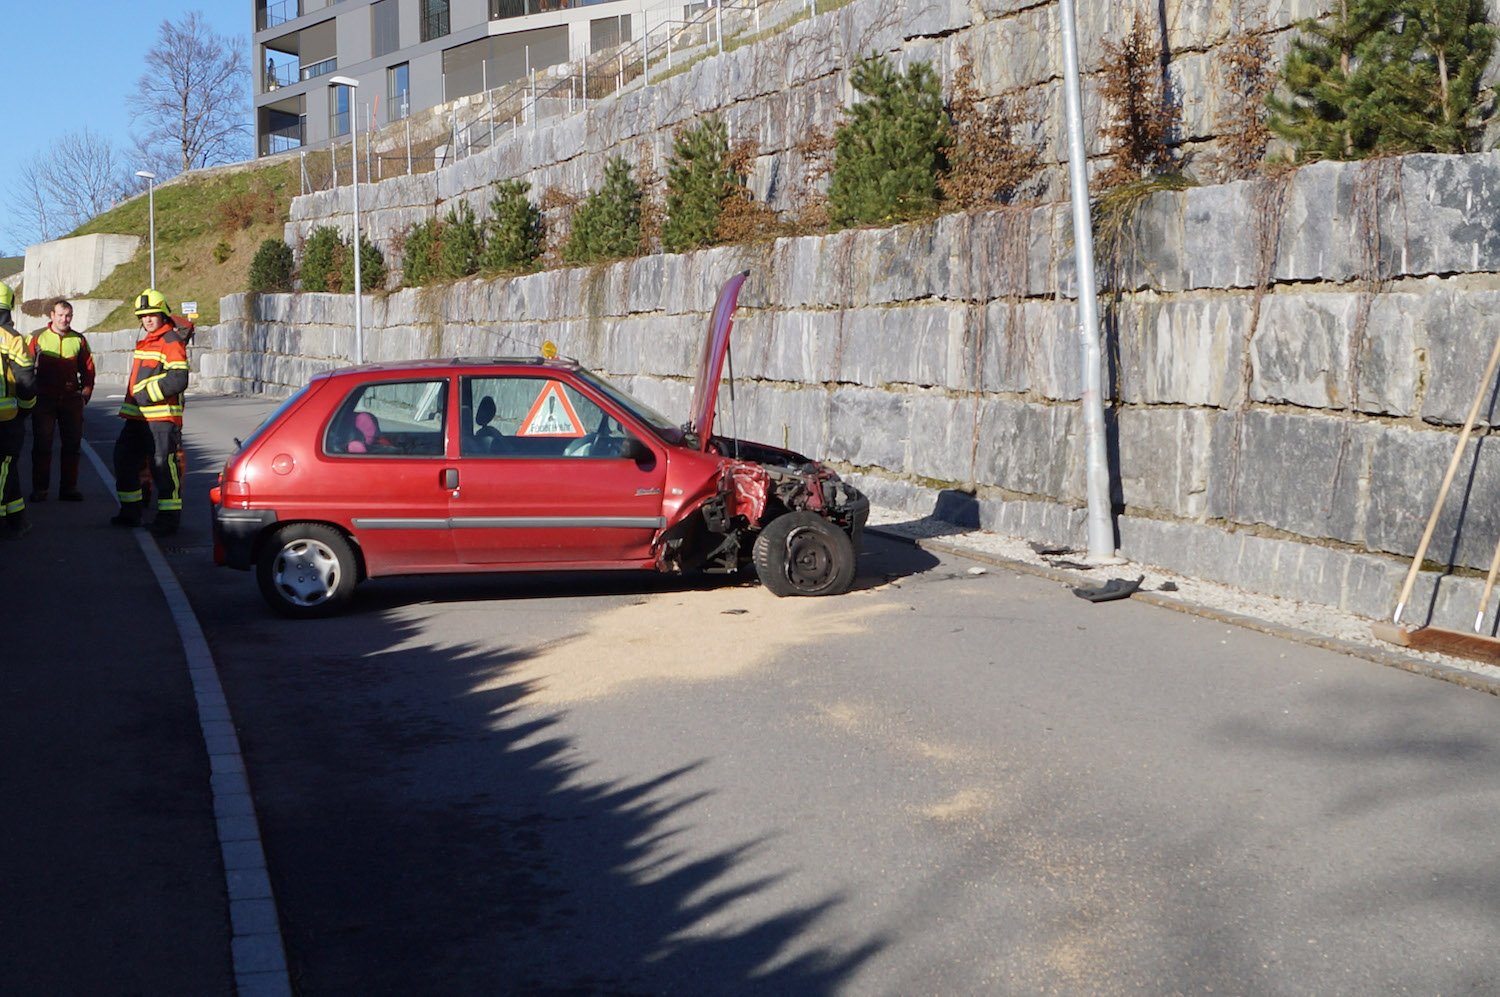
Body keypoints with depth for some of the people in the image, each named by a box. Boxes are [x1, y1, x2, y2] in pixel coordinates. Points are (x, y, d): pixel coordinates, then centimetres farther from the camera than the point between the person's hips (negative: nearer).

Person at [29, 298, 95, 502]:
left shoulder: (79, 340, 6)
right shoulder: (39, 339, 1)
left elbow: (88, 369, 10)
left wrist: (85, 394, 2)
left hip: (71, 400, 2)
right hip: (44, 400, -2)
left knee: (72, 445, 6)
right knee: (42, 445, 0)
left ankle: (69, 487, 15)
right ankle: (39, 489, 6)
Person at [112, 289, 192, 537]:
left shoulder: (171, 341, -10)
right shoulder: (145, 341, 20)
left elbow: (178, 379, -20)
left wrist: (148, 393, -19)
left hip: (162, 417, -10)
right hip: (137, 416, 10)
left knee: (163, 465, -11)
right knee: (125, 460, 13)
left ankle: (169, 517, -5)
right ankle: (131, 511, 25)